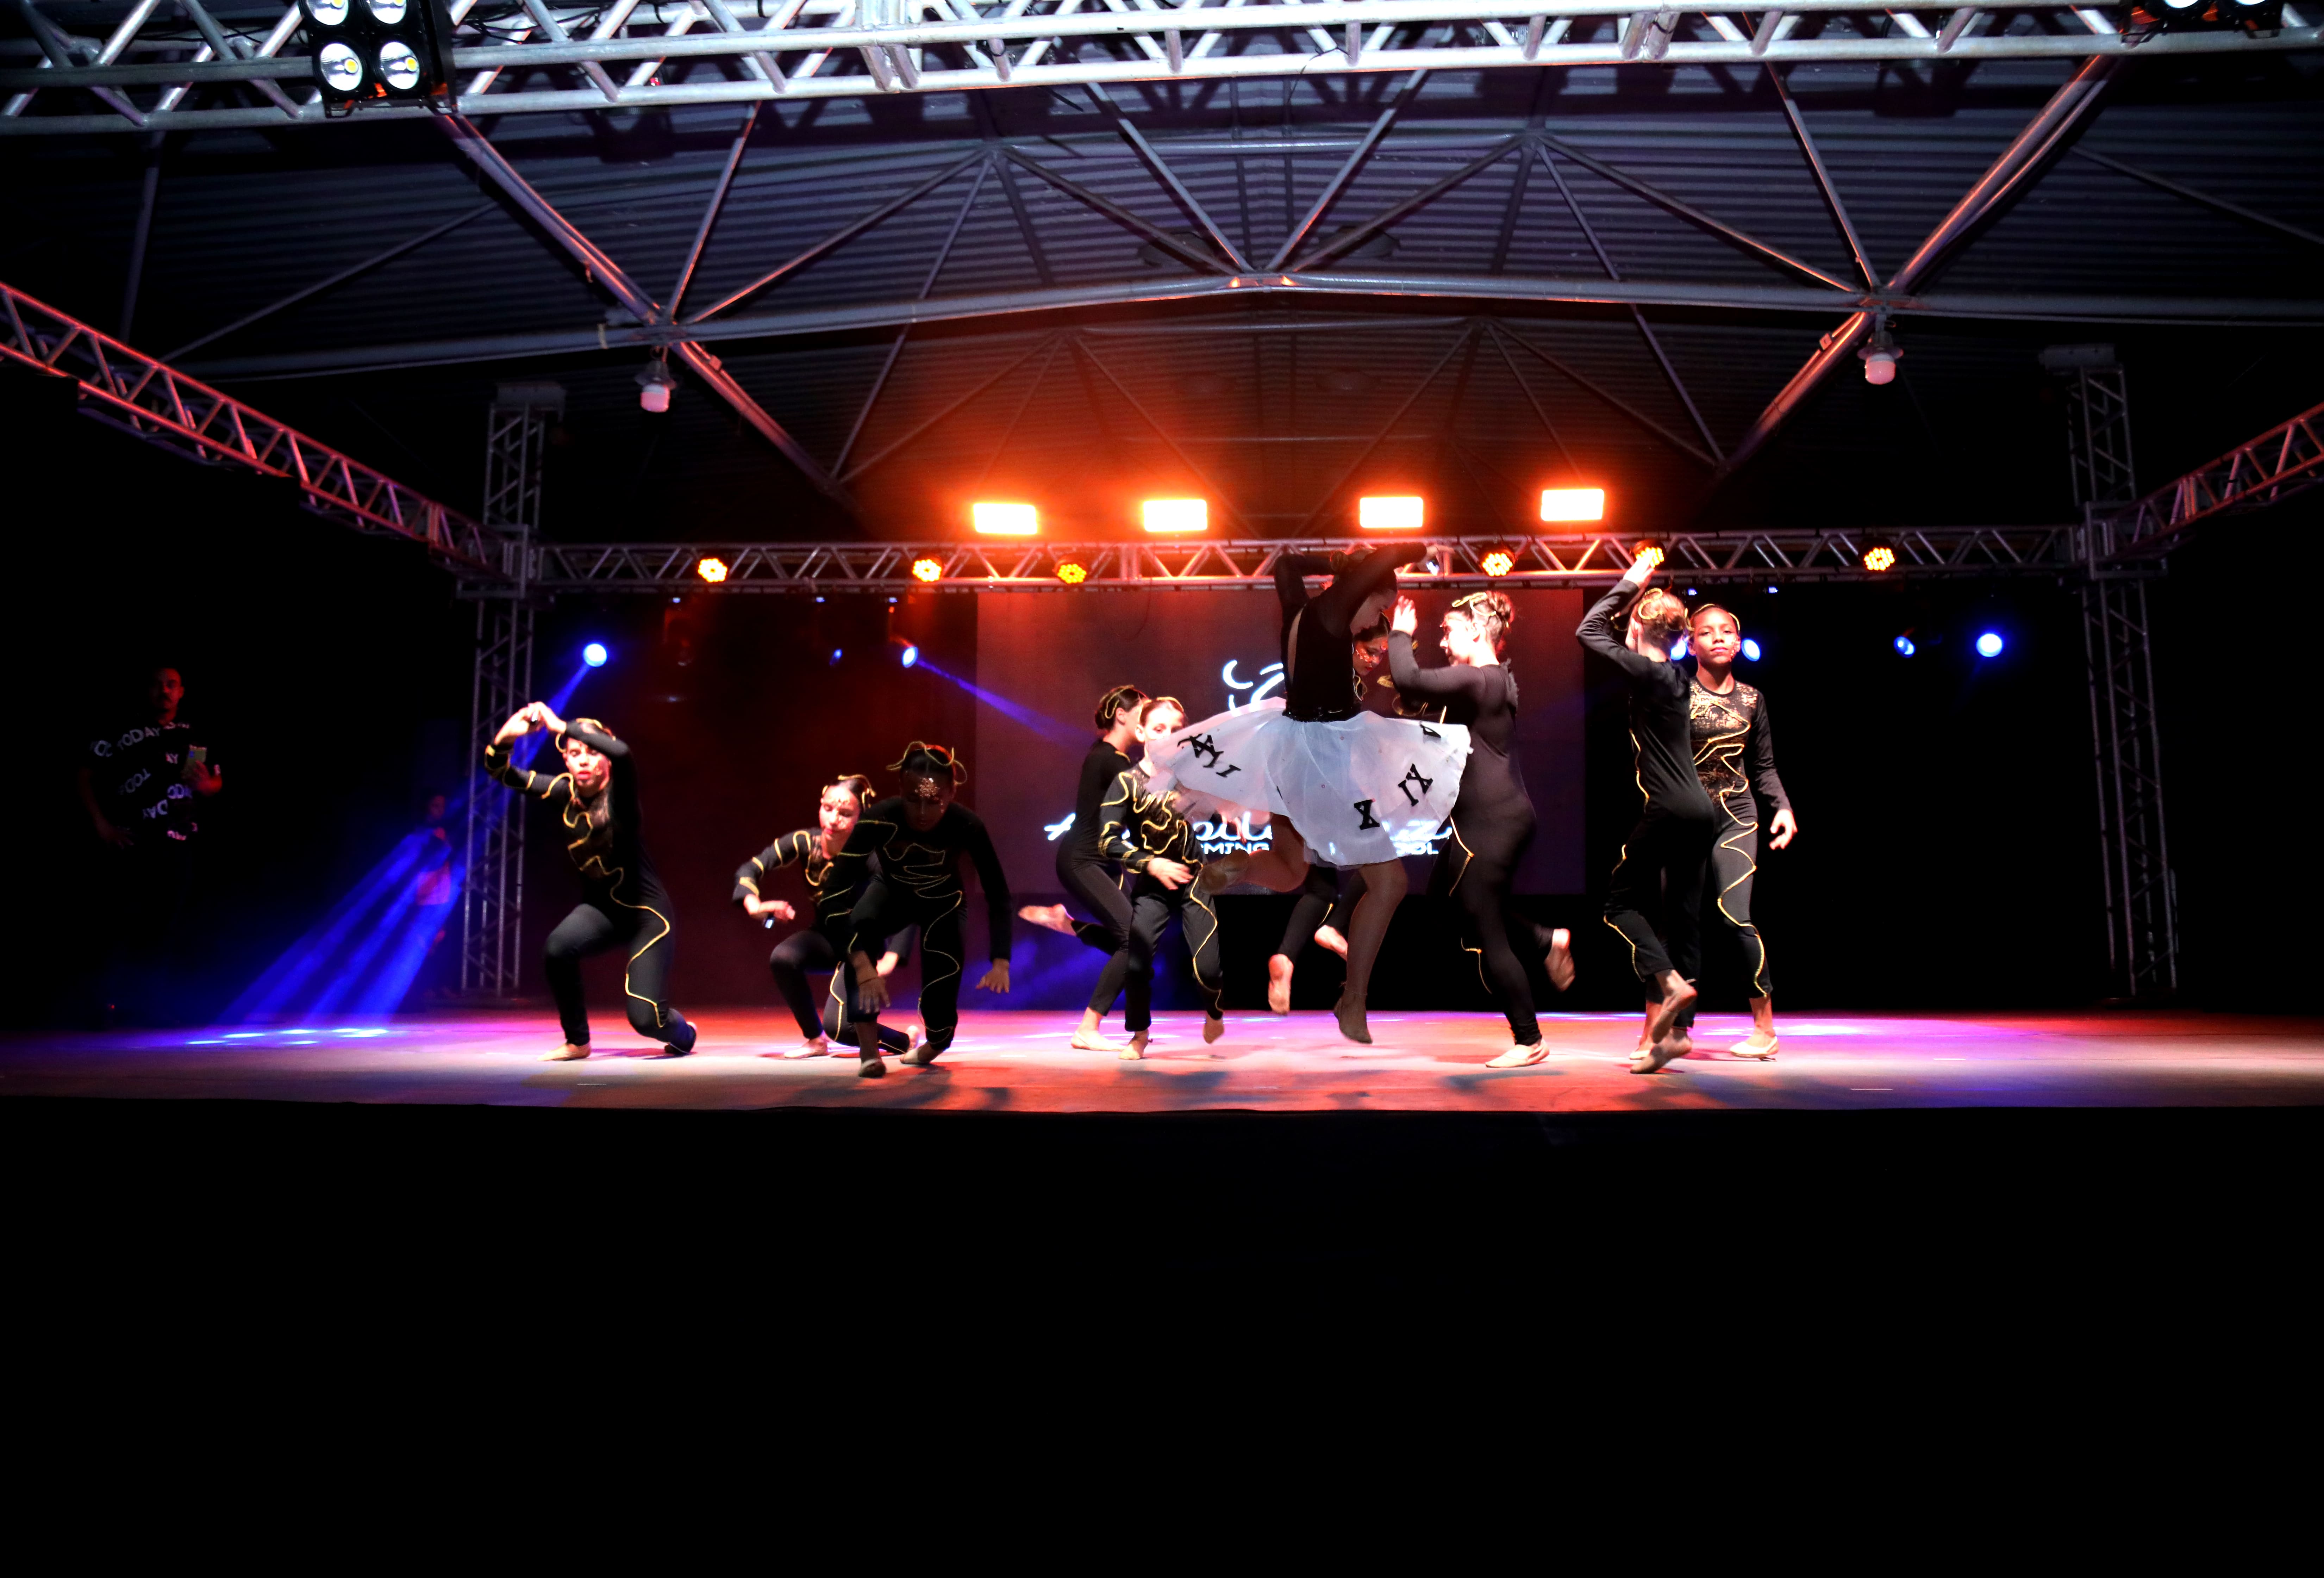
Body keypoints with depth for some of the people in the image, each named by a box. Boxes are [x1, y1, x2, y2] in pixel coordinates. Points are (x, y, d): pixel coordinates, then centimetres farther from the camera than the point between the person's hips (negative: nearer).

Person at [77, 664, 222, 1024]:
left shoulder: (195, 739, 14)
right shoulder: (124, 734, 1)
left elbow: (217, 782, 20)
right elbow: (84, 775, -2)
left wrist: (205, 785, -4)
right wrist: (101, 824, -8)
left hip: (178, 846, 4)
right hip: (132, 845, -4)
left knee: (170, 927, 5)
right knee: (129, 924, -5)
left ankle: (164, 1009, 12)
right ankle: (113, 1005, 4)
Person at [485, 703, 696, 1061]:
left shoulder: (619, 790, -16)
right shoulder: (564, 791, -3)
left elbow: (623, 754, -40)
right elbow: (502, 773, -3)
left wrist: (562, 726, -36)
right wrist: (506, 736, -23)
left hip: (646, 911, -5)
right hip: (601, 908, 5)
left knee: (645, 1018, -12)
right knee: (558, 948, -30)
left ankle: (683, 1034, 28)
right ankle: (577, 1042, -5)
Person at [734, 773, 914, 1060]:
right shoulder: (804, 842, -16)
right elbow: (748, 870, -13)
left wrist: (891, 959, -41)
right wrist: (755, 906, -33)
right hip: (826, 937, 4)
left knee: (838, 1026, -22)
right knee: (782, 958, -28)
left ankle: (903, 1041, 12)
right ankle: (815, 1040, -3)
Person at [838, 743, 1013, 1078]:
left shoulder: (967, 826, -35)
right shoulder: (879, 819, -37)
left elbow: (998, 895, -29)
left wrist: (1001, 962, -41)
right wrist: (861, 962, -50)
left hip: (942, 900, 0)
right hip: (891, 891, 0)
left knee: (940, 996, -10)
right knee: (858, 927, -35)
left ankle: (936, 1044, 31)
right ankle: (869, 1050, -27)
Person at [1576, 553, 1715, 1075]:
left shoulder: (1647, 674, -11)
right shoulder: (1674, 676, 12)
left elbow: (1589, 631, -6)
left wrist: (1630, 584, 3)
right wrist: (1641, 588, 27)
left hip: (1668, 811, -8)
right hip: (1700, 810, 8)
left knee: (1621, 902, 4)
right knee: (1684, 917, 7)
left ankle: (1671, 983, -15)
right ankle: (1676, 1031, 9)